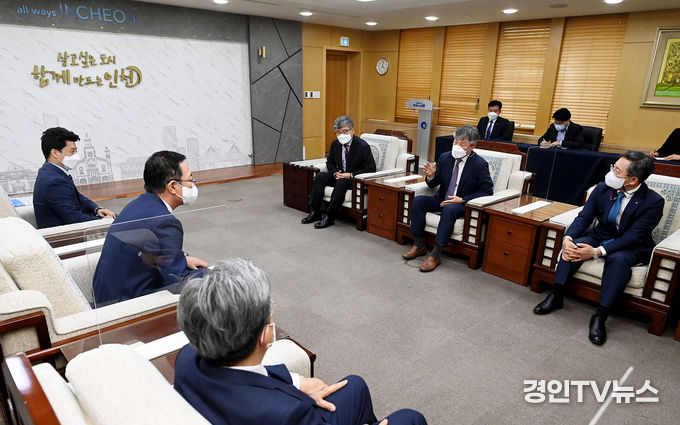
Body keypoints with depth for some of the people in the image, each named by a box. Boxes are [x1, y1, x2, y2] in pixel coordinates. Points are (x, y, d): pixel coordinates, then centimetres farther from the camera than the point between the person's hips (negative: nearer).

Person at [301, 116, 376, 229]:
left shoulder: (363, 146, -17)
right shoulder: (335, 144, 1)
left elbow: (371, 169, -17)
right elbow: (330, 162, 14)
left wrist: (351, 175, -24)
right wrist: (335, 173, -9)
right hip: (340, 175, 6)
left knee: (342, 182, -35)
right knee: (320, 176, -14)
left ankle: (329, 217, -26)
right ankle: (315, 212, -11)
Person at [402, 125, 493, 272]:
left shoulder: (480, 164, -11)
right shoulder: (445, 157, 2)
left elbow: (487, 191, -10)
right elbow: (433, 184, 8)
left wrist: (462, 200, -20)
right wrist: (431, 176, -17)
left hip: (464, 204, -5)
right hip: (442, 199, 5)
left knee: (449, 209, -36)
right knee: (418, 201, -17)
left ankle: (435, 255, -31)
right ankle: (419, 246, -10)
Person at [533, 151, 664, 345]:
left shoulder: (654, 202, -19)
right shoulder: (603, 188, -7)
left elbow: (632, 237, -23)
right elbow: (584, 217, -6)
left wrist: (597, 251, -34)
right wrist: (568, 238, -27)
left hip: (632, 247, -3)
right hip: (601, 235, 4)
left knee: (618, 259, -36)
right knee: (573, 246, -26)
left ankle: (600, 317, -30)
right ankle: (555, 296, -20)